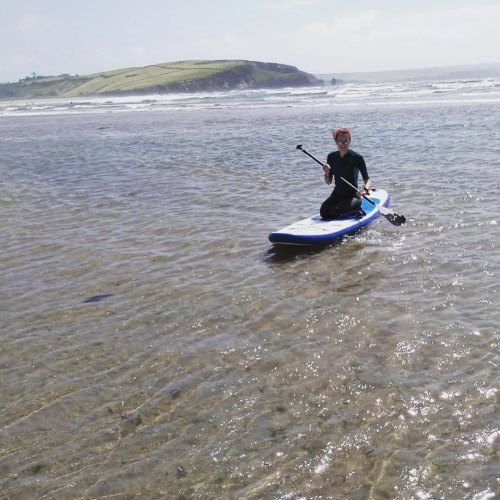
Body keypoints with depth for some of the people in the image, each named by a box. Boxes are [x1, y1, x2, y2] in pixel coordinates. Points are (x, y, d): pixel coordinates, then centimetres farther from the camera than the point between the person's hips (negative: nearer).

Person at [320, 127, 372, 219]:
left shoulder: (357, 158, -13)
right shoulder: (332, 157, 0)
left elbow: (367, 180, -12)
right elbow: (328, 182, 6)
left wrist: (365, 190, -34)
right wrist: (327, 173, -16)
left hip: (353, 196, -5)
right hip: (337, 194, 5)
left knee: (334, 212, -26)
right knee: (324, 213, -16)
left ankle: (357, 210, 3)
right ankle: (351, 211, 11)